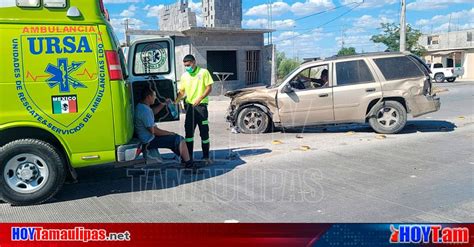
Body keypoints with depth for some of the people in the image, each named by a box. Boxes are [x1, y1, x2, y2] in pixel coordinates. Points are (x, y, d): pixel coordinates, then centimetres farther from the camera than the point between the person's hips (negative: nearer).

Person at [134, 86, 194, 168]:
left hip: (147, 138, 11)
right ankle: (189, 164, 5)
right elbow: (154, 130, -27)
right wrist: (170, 133, -14)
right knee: (180, 140, -7)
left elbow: (153, 111, 28)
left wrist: (164, 104, 15)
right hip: (150, 141, -11)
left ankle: (184, 159, 27)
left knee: (176, 137, 21)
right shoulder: (145, 111, -27)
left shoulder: (141, 106, 6)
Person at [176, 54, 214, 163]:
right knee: (189, 132, 6)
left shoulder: (203, 72, -1)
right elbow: (182, 91, 12)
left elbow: (209, 88, -6)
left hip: (201, 106, -4)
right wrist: (175, 101, -5)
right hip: (189, 106, 4)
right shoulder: (184, 76, 11)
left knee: (204, 132, 1)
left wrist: (199, 98, -19)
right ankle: (189, 156, 14)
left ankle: (206, 157, 11)